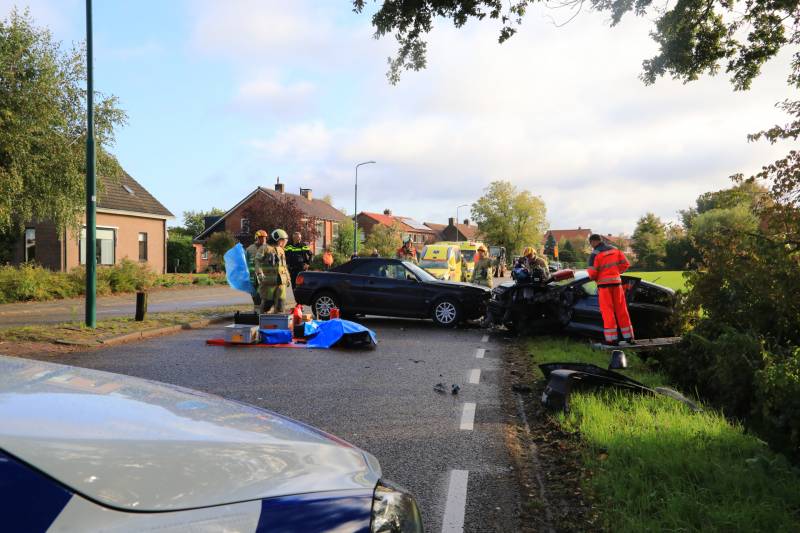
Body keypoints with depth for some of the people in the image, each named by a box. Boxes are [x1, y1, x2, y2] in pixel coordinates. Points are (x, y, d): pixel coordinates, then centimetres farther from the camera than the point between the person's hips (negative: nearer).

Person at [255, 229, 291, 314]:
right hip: (269, 281, -6)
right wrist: (259, 274, -21)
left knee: (281, 301, 2)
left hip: (281, 281, 6)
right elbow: (258, 262, -8)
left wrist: (288, 278, 27)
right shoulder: (264, 248, 0)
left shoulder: (281, 250, 23)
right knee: (267, 302, -5)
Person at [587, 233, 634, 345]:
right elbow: (625, 264, 8)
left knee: (607, 311, 0)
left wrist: (595, 278, 7)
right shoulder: (614, 249, 8)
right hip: (616, 282, 5)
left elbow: (592, 273, -14)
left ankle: (612, 338, 0)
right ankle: (628, 336, 15)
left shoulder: (595, 254, -10)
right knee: (621, 310, 11)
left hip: (604, 284, -5)